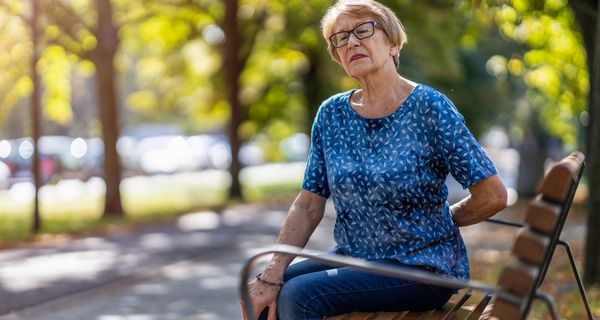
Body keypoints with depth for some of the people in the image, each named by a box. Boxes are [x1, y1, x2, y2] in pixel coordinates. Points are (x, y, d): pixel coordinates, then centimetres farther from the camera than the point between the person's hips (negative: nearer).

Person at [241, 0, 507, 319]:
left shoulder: (429, 107, -13)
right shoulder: (331, 113, 4)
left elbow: (493, 196, -13)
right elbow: (308, 205, 1)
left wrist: (441, 221, 1)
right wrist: (271, 275, -11)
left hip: (422, 268, -5)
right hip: (352, 255, 6)